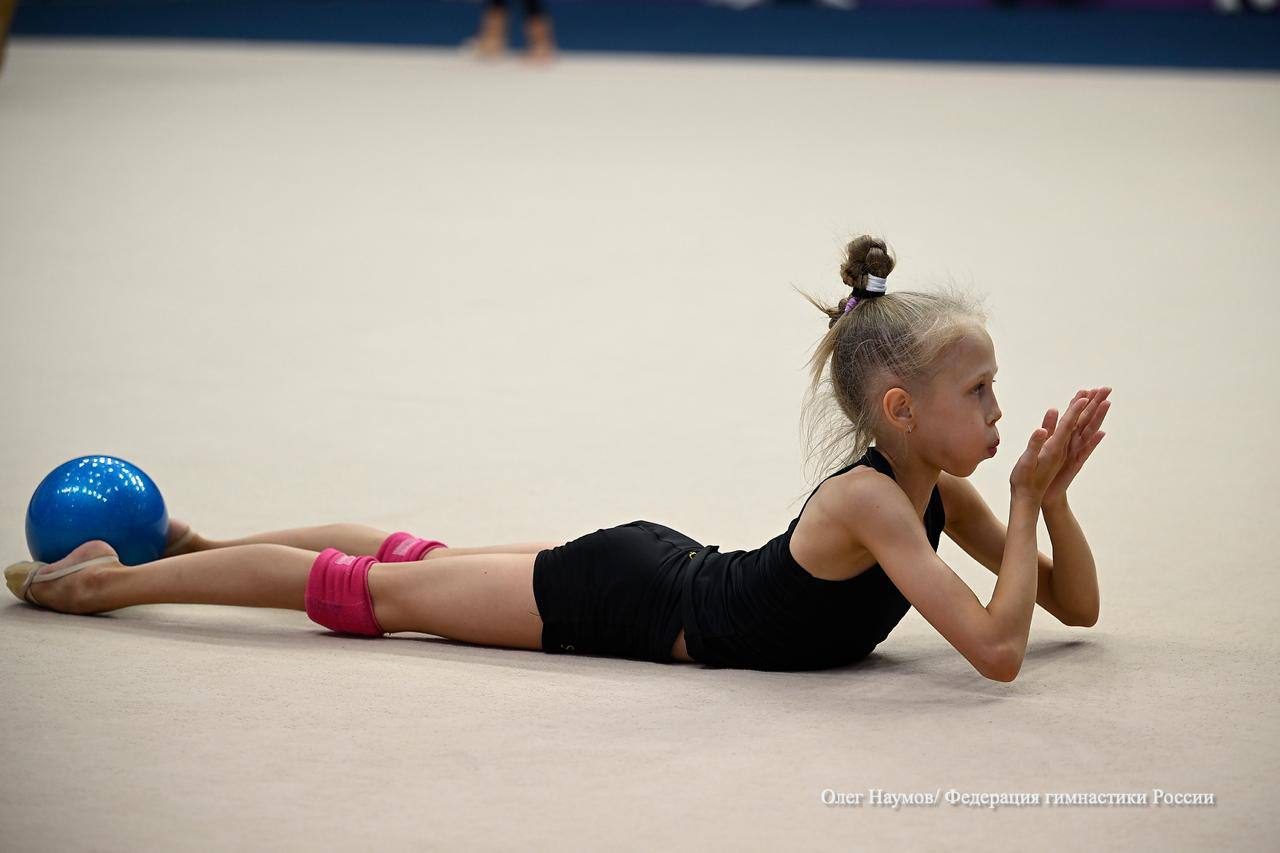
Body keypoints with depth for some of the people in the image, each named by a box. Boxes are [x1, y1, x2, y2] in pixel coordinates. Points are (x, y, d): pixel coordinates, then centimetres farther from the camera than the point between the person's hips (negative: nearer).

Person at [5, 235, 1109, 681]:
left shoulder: (935, 493, -6)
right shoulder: (870, 502, -32)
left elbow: (1077, 605, 2)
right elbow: (998, 649, -40)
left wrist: (1051, 491, -14)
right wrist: (1026, 502, -29)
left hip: (665, 570, 7)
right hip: (618, 594, -7)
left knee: (410, 561, 22)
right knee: (374, 586, 6)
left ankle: (194, 545, 41)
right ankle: (112, 578, 21)